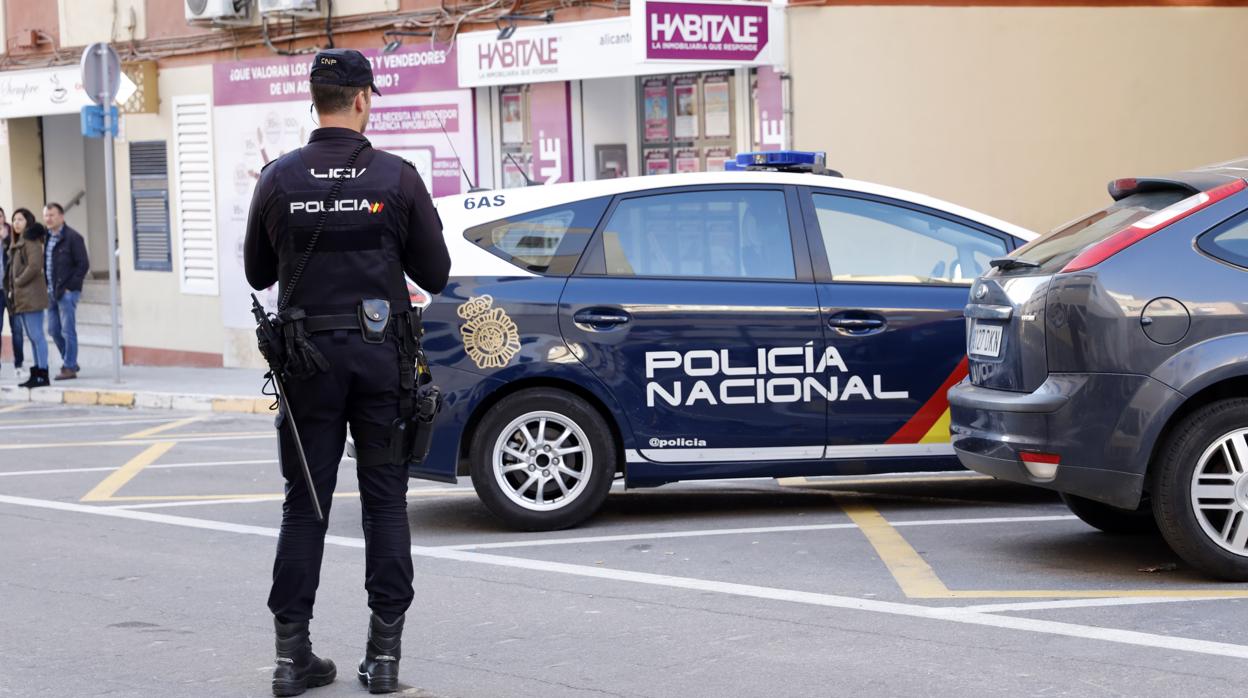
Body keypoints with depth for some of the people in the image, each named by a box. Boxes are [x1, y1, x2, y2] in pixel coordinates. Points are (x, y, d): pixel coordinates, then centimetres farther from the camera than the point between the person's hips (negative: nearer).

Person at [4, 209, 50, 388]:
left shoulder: (31, 241, -9)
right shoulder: (16, 242, 19)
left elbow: (35, 266, -20)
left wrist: (18, 282, -12)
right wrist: (12, 289, 10)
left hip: (31, 296, -9)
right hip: (20, 297, 9)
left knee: (36, 335, -8)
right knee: (31, 337, 10)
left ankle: (42, 374, -7)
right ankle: (36, 373, 13)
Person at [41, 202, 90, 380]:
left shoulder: (72, 237, -8)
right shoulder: (45, 238, 12)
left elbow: (83, 265, -10)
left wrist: (69, 287, -13)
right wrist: (47, 288, 8)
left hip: (67, 292, -7)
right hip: (51, 292, 7)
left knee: (67, 330, -4)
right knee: (54, 330, 11)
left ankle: (69, 367, 2)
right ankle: (70, 362, 24)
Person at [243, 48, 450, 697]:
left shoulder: (278, 179, -2)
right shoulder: (397, 178, -5)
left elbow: (258, 273, 7)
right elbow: (434, 273, 0)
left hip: (308, 356, 1)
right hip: (381, 352, -1)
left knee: (304, 503, 7)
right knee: (385, 501, 7)